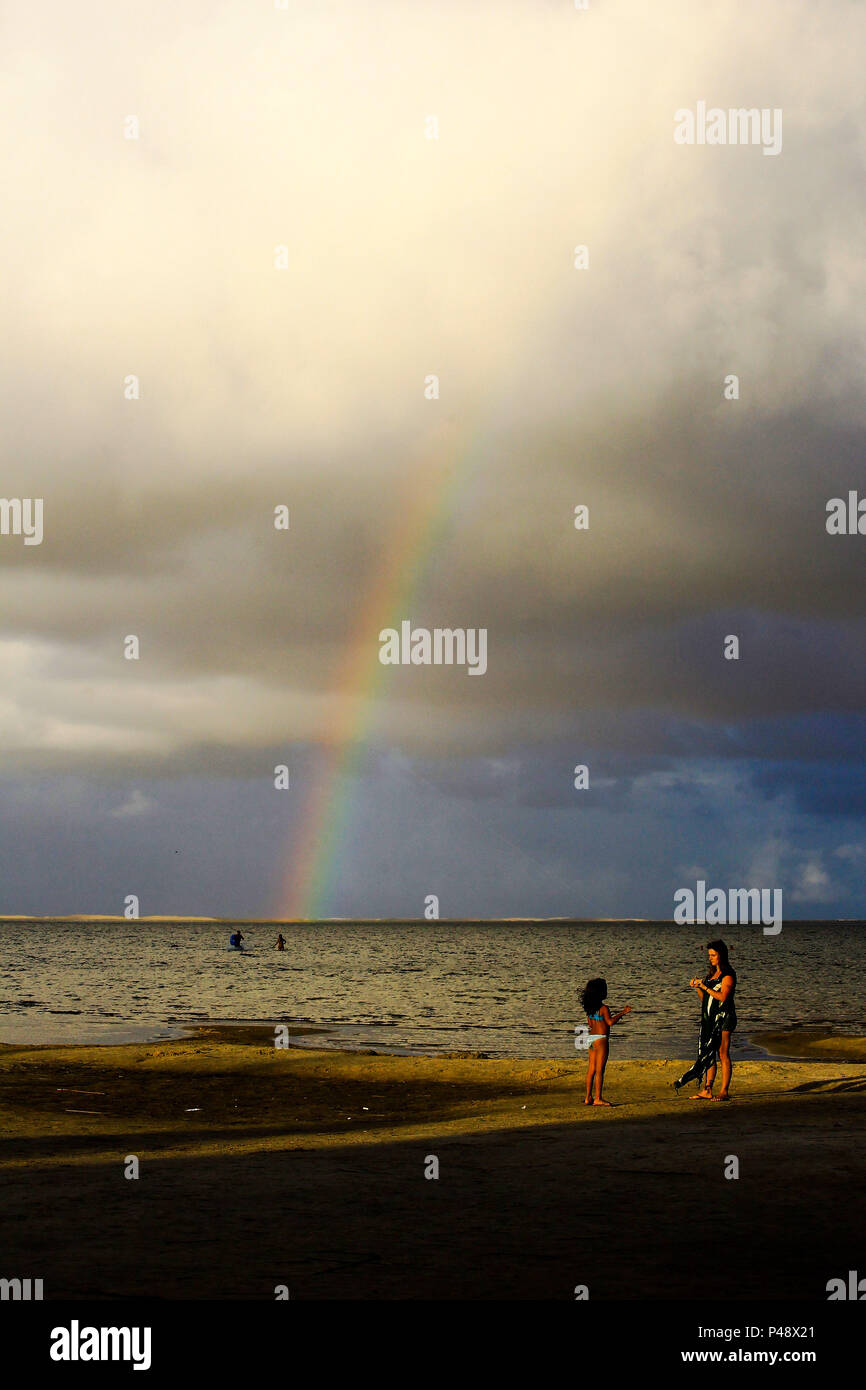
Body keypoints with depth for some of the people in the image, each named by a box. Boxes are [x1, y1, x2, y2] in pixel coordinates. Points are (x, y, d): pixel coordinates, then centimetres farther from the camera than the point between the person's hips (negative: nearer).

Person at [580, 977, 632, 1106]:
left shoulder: (589, 1008, 9)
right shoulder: (603, 1008, -14)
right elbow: (610, 1022, -17)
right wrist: (622, 1013, -10)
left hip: (592, 1039, 8)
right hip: (601, 1040, -8)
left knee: (591, 1069, 11)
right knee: (599, 1070, -5)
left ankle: (588, 1098, 13)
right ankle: (598, 1098, -6)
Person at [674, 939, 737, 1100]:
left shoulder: (728, 975, -7)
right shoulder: (711, 974, 18)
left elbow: (722, 996, -19)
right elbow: (705, 998, 20)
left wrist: (705, 987, -15)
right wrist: (697, 987, 4)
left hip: (723, 1017, -8)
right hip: (709, 1018, 8)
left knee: (723, 1054, -6)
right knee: (709, 1054, 6)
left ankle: (724, 1091, -5)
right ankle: (707, 1090, 8)